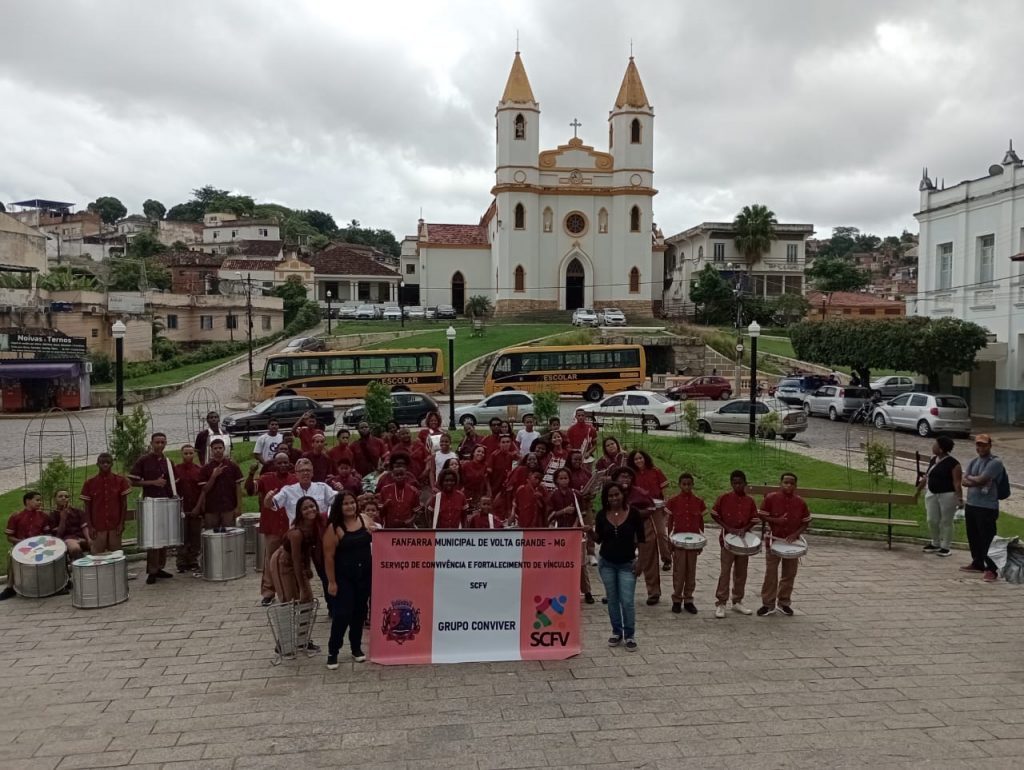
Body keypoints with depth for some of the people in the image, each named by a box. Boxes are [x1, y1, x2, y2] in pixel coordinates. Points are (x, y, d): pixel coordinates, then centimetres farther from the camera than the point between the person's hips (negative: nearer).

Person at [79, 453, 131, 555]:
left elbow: (124, 504, 2)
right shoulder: (89, 483, -1)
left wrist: (121, 523, -4)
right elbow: (87, 507, 2)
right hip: (97, 527, 0)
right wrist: (90, 527, -4)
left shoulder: (120, 481, 0)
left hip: (115, 526, 0)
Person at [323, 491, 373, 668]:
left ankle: (356, 648, 28)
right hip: (344, 577, -4)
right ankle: (332, 651, 10)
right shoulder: (334, 528, -12)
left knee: (360, 612, 13)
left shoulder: (365, 521, 1)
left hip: (365, 574, 4)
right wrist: (331, 582, -12)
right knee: (342, 613, -5)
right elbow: (329, 556, -12)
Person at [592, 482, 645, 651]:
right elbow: (598, 540, 5)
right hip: (606, 563, 3)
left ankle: (630, 635, 11)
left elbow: (640, 539, -4)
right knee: (612, 599, 11)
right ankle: (616, 632, 26)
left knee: (627, 601, -5)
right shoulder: (602, 515, -3)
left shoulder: (632, 513, -10)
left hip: (627, 564, -2)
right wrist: (591, 531, -16)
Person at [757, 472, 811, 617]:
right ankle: (768, 604, 11)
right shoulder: (770, 498, -10)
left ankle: (784, 602, 25)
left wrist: (796, 534, -12)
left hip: (792, 541, 2)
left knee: (790, 574, 10)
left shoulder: (800, 502, -4)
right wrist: (775, 520, -20)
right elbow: (762, 515, -4)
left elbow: (806, 523, 3)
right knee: (770, 573, 2)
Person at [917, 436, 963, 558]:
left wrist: (960, 499, -21)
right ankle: (935, 544, 26)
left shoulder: (953, 463, -16)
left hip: (947, 495, -7)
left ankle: (945, 547, 15)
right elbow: (927, 476, 17)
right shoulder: (933, 460, 7)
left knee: (946, 521, 4)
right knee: (932, 520, 10)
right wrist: (918, 489, 22)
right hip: (932, 494, 7)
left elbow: (957, 483, -18)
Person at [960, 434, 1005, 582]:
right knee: (973, 537, 16)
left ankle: (991, 569, 1)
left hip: (987, 507, -8)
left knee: (987, 539, -6)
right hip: (971, 504, 8)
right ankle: (977, 563, 30)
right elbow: (964, 482, 5)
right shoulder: (973, 462, 13)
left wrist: (970, 478, 0)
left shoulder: (995, 462, -11)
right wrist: (977, 482, -13)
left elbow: (981, 479, -19)